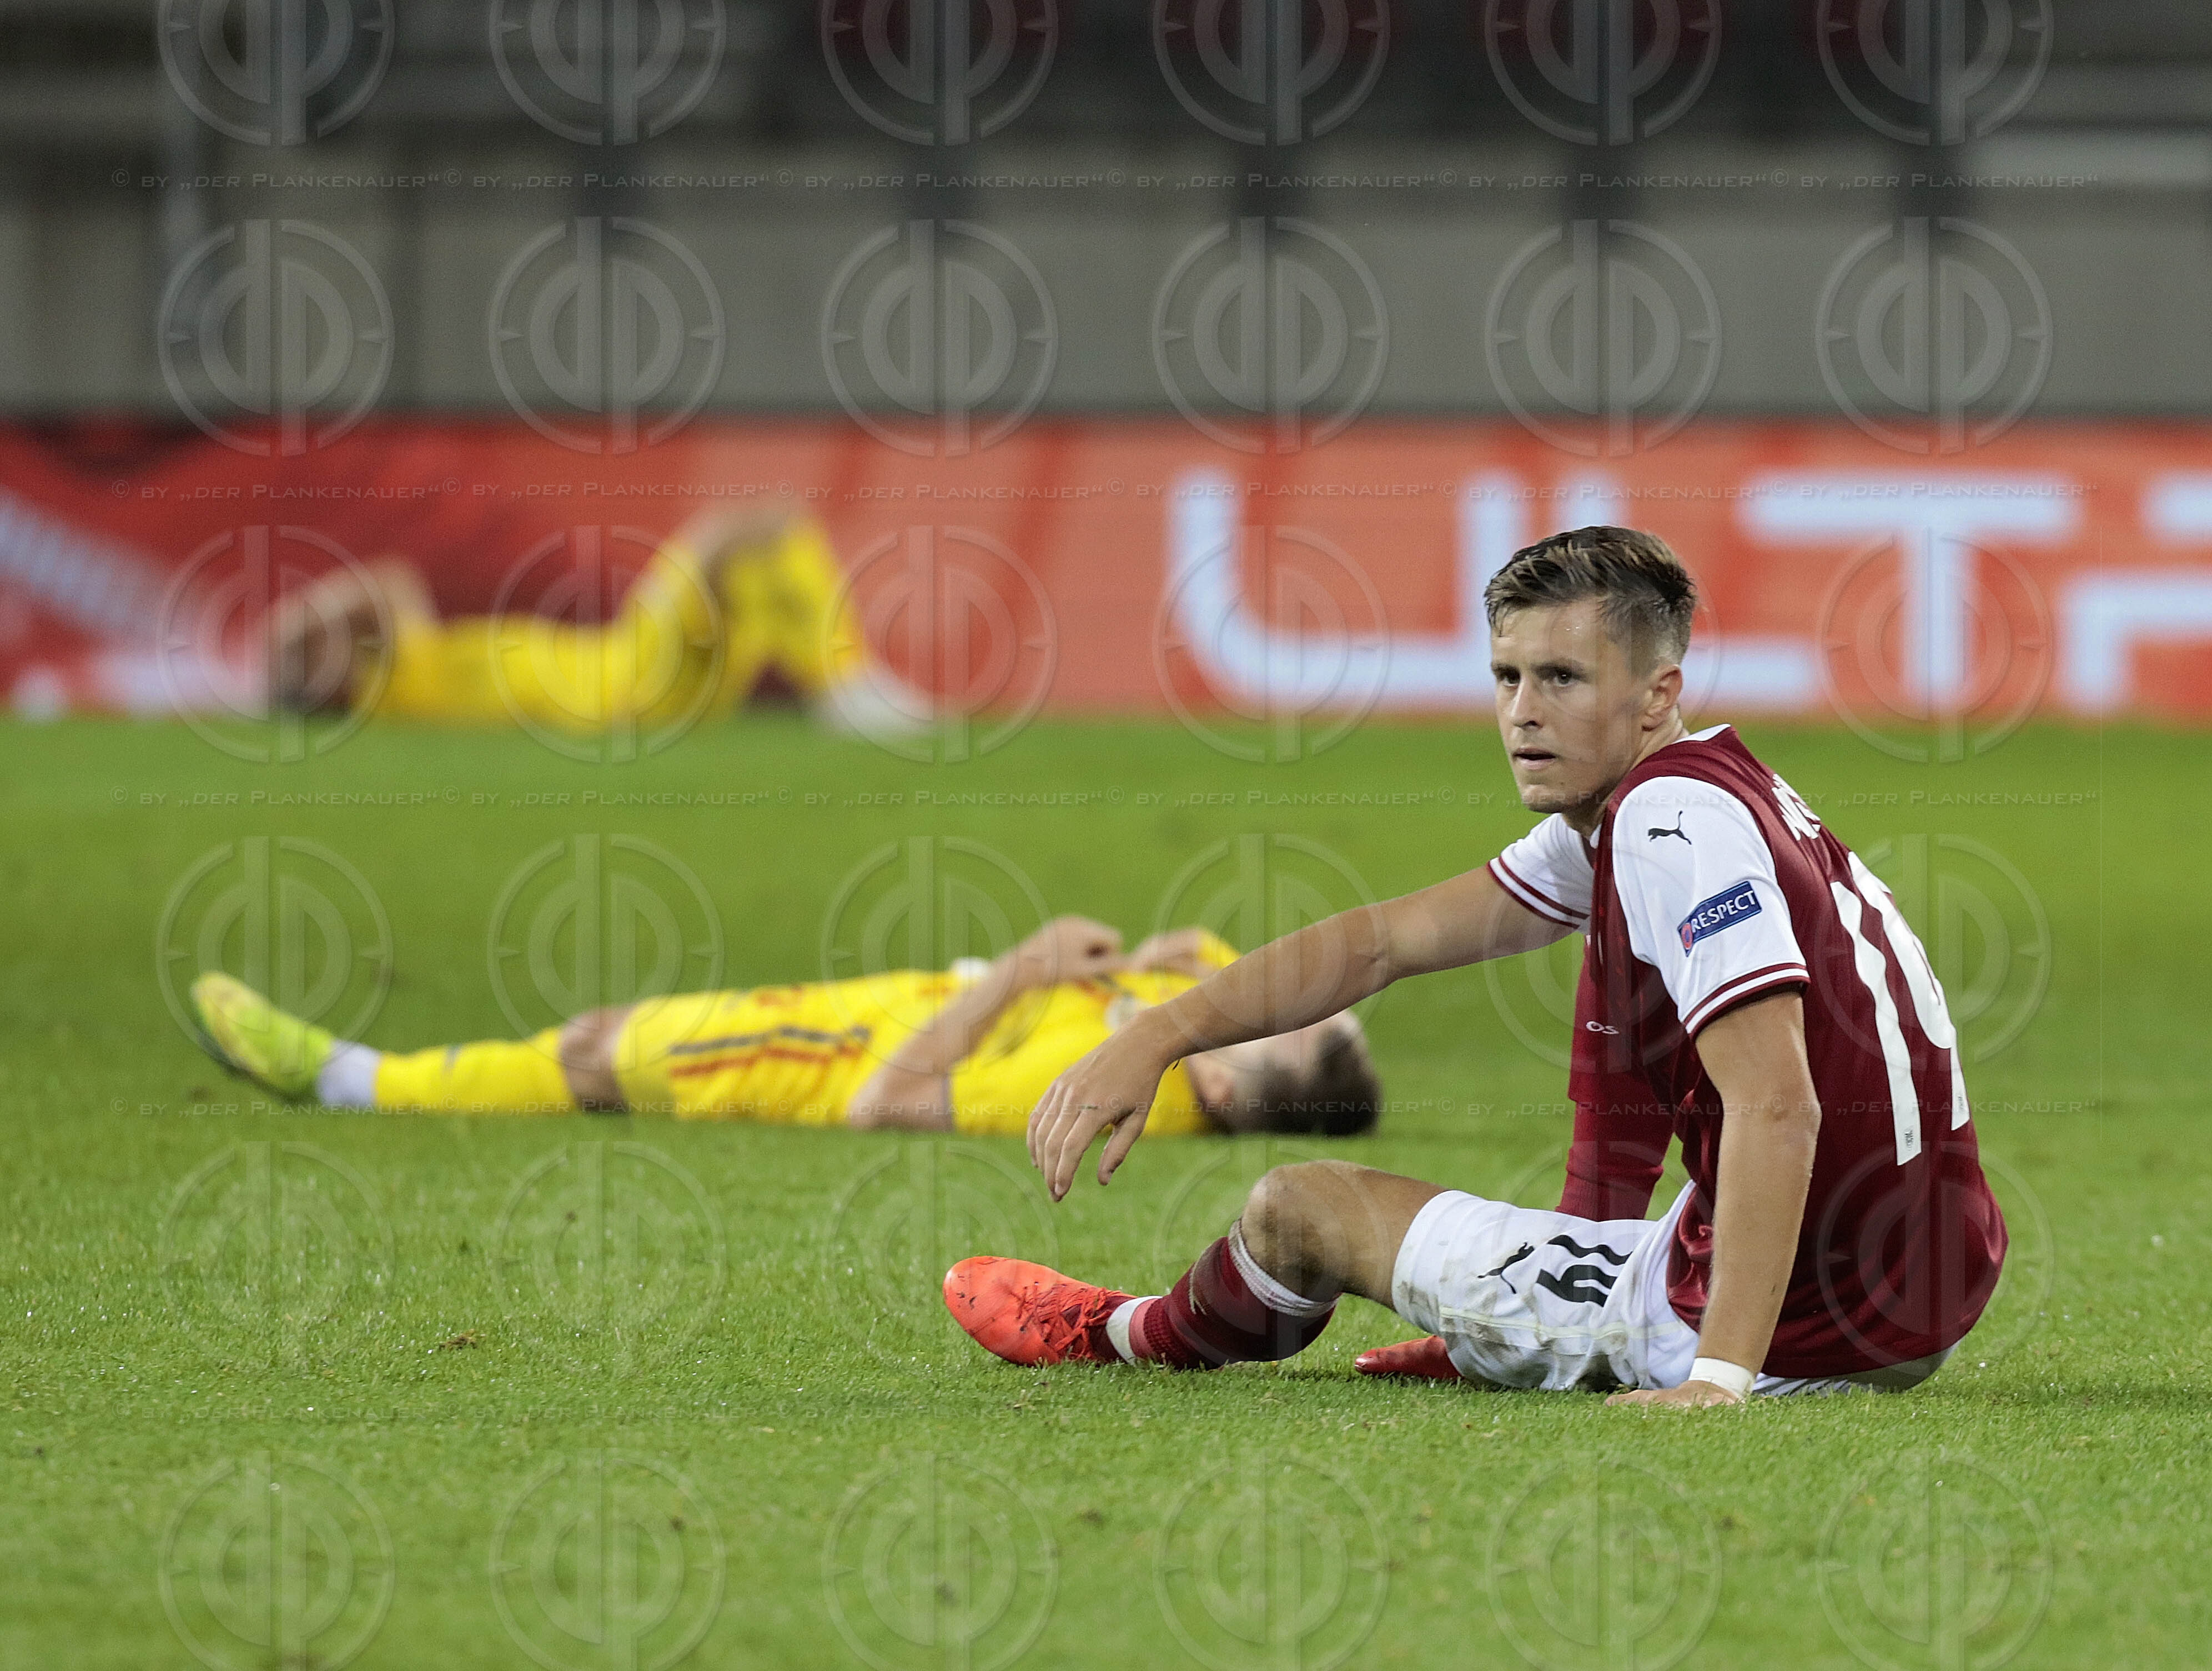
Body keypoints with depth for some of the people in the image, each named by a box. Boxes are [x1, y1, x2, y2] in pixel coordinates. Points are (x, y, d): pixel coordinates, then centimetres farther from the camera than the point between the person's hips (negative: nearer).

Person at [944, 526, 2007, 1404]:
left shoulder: (1677, 819, -19)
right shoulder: (1622, 813, 10)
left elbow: (1778, 1110, -30)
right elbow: (1382, 943, 16)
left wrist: (1721, 1376, -35)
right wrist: (1155, 1037, 7)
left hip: (1793, 1331, -9)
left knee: (1302, 1208, 12)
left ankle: (1117, 1337, 45)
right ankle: (1494, 1346, 44)